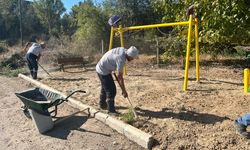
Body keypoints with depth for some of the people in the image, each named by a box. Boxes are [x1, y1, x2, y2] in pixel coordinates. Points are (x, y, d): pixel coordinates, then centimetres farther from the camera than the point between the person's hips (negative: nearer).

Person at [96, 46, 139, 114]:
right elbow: (120, 77, -25)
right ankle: (111, 110, 1)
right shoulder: (121, 59, -29)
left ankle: (102, 104, 42)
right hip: (103, 71, -10)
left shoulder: (123, 50, -4)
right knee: (111, 90, -8)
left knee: (105, 88, 24)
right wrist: (124, 91, -18)